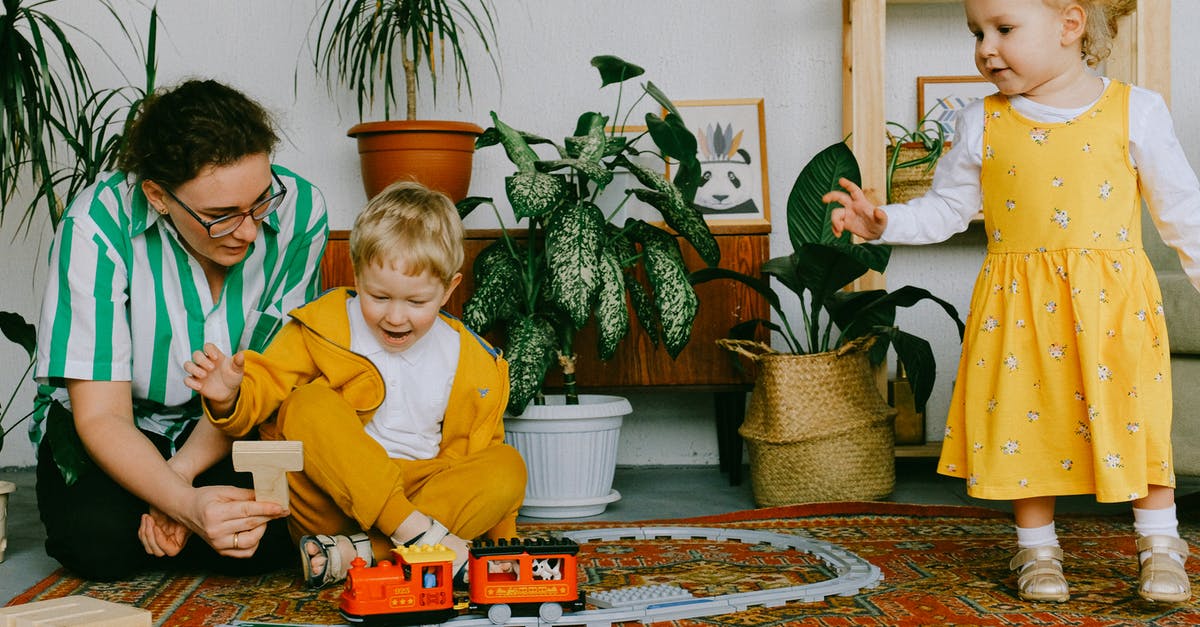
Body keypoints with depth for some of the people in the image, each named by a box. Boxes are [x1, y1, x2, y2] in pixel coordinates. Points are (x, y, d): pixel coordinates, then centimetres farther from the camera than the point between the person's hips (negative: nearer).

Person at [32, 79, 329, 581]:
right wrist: (185, 502, -43)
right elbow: (101, 414, -25)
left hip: (229, 428, 1)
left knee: (266, 536, -28)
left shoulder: (299, 212, -21)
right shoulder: (99, 225, -26)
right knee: (100, 539, -31)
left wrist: (183, 472, -27)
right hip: (122, 422, -1)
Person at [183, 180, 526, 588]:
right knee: (310, 403, -26)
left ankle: (359, 553, -32)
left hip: (418, 491, 2)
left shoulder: (473, 363, 5)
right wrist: (228, 398, -27)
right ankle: (416, 531, -33)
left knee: (509, 466, -22)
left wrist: (500, 545, 6)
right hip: (330, 504, -2)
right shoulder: (322, 329, -1)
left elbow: (479, 458, 12)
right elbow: (261, 386, -3)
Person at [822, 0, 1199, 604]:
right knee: (1025, 427, 6)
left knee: (1138, 423, 3)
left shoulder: (1133, 110, -4)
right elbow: (944, 209, 8)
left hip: (1113, 302, -1)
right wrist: (885, 223, -6)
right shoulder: (983, 123, 1)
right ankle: (1037, 548, 24)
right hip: (1020, 305, 2)